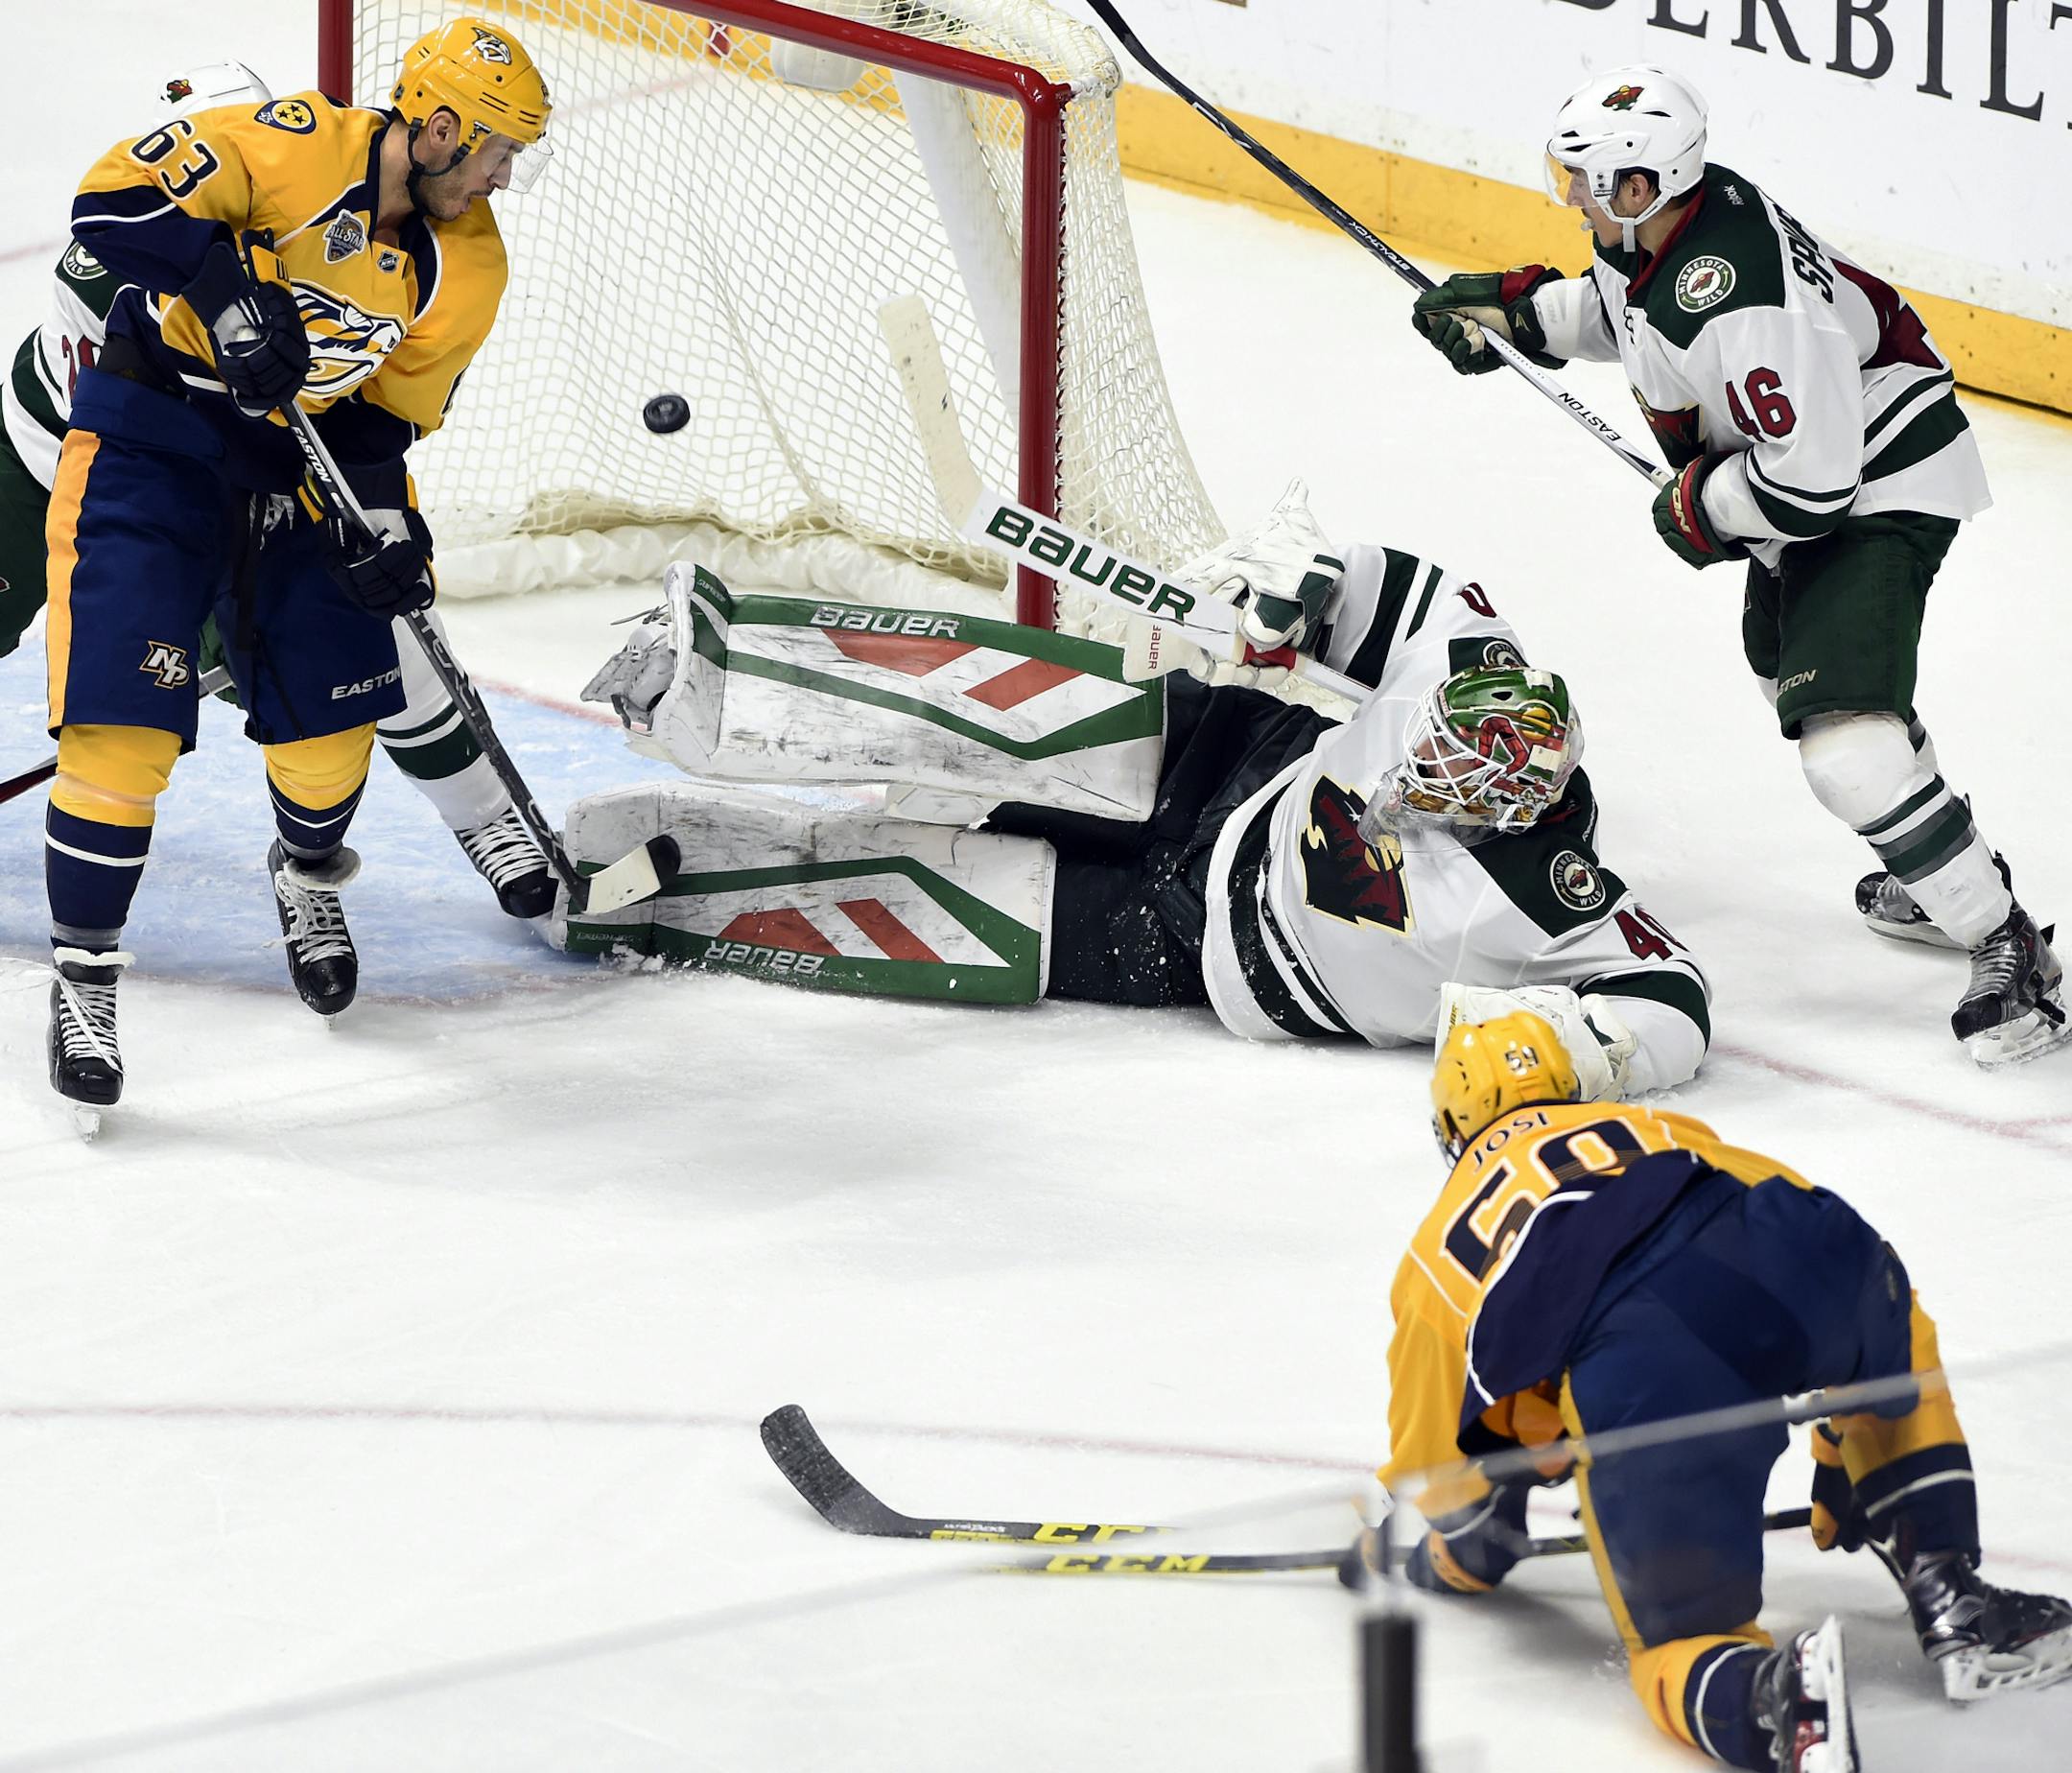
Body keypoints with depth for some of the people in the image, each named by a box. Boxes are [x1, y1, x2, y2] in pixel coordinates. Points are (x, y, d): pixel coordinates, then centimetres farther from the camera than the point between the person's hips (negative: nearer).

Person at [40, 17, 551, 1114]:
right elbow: (114, 200, -25)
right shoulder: (298, 148, -21)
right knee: (123, 717, -14)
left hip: (296, 459, 5)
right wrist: (227, 291, -35)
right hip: (148, 435, -5)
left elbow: (384, 415, 5)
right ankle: (84, 966, -1)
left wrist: (383, 521, -11)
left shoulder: (467, 270, -3)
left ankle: (308, 876, 40)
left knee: (331, 717, 6)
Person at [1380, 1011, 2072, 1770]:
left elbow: (1437, 1465, 37)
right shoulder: (1659, 1131, 41)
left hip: (1637, 1380, -2)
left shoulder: (1437, 1251, 35)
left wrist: (1465, 1552, 60)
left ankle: (1773, 1695, -21)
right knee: (1896, 1346, 38)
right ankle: (1951, 1604, 24)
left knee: (1679, 1637, 14)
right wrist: (1842, 1469, 52)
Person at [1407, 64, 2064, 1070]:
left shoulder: (1743, 298, -36)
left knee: (1842, 739, -23)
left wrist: (1699, 509, -17)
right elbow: (1621, 310, 20)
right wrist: (1511, 311, 9)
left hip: (1885, 485, -11)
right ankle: (1939, 876, 47)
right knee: (1785, 662, 31)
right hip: (1813, 476, 11)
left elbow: (1810, 476, -33)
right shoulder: (1652, 230, -6)